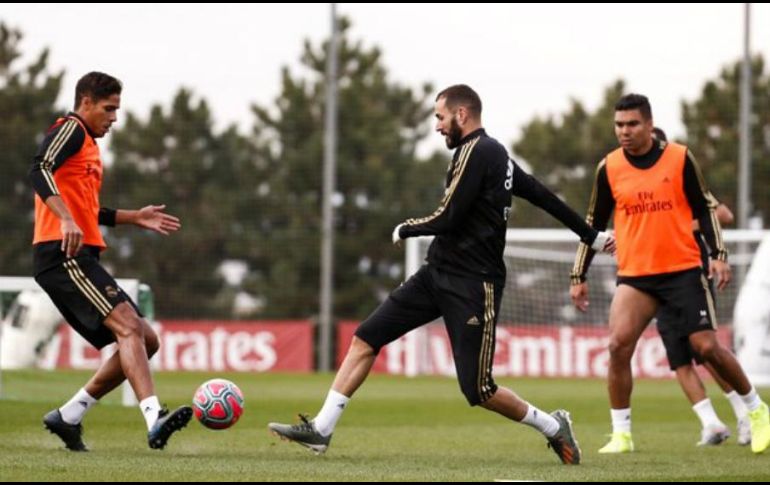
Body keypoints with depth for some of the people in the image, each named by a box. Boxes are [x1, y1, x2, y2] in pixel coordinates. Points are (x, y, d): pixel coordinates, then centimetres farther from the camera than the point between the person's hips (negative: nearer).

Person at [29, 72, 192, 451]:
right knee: (128, 325, -24)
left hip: (81, 259, 10)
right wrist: (67, 220, -33)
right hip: (63, 254, -10)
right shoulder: (70, 129, -2)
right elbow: (40, 171, -21)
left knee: (145, 341, 7)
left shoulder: (88, 144, 28)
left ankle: (69, 416, 9)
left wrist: (135, 218, 30)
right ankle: (155, 419, -39)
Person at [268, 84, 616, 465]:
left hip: (471, 285, -10)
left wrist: (405, 230, 0)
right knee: (366, 337, 2)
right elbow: (544, 196, 20)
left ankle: (553, 427, 14)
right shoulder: (496, 155, 14)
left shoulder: (475, 151, -14)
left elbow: (448, 219, -18)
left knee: (477, 391, -6)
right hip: (438, 273, 10)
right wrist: (591, 236, 26)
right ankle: (321, 429, 3)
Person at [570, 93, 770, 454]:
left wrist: (718, 255, -4)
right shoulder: (608, 168, 2)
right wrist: (579, 278, 10)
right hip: (634, 276, 2)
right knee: (618, 344, -17)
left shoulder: (680, 158, -2)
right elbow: (594, 224, 11)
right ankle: (621, 434, -6)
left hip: (683, 271, -1)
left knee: (706, 347, -5)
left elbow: (705, 208, 6)